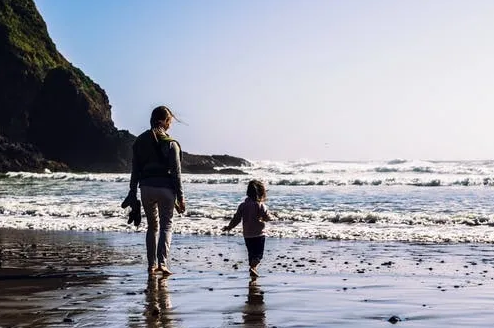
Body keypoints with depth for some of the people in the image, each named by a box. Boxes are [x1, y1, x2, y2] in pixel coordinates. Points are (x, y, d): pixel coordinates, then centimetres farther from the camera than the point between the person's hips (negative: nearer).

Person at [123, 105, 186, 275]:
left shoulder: (140, 141, 5)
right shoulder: (171, 144, -7)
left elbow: (135, 170, 7)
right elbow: (176, 173, -7)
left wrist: (133, 192, 13)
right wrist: (180, 198, -3)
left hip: (146, 188, 4)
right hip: (165, 188, -4)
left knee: (152, 226, 16)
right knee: (166, 226, 7)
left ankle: (152, 265, 15)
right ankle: (162, 262, -6)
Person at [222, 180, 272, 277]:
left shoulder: (243, 205, 0)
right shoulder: (261, 205, -10)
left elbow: (236, 219, 3)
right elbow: (268, 218, -7)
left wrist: (229, 227, 15)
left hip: (247, 235, 4)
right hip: (259, 234, -4)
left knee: (251, 253, 16)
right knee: (258, 254, -3)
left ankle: (252, 268, 21)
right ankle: (253, 267, -25)